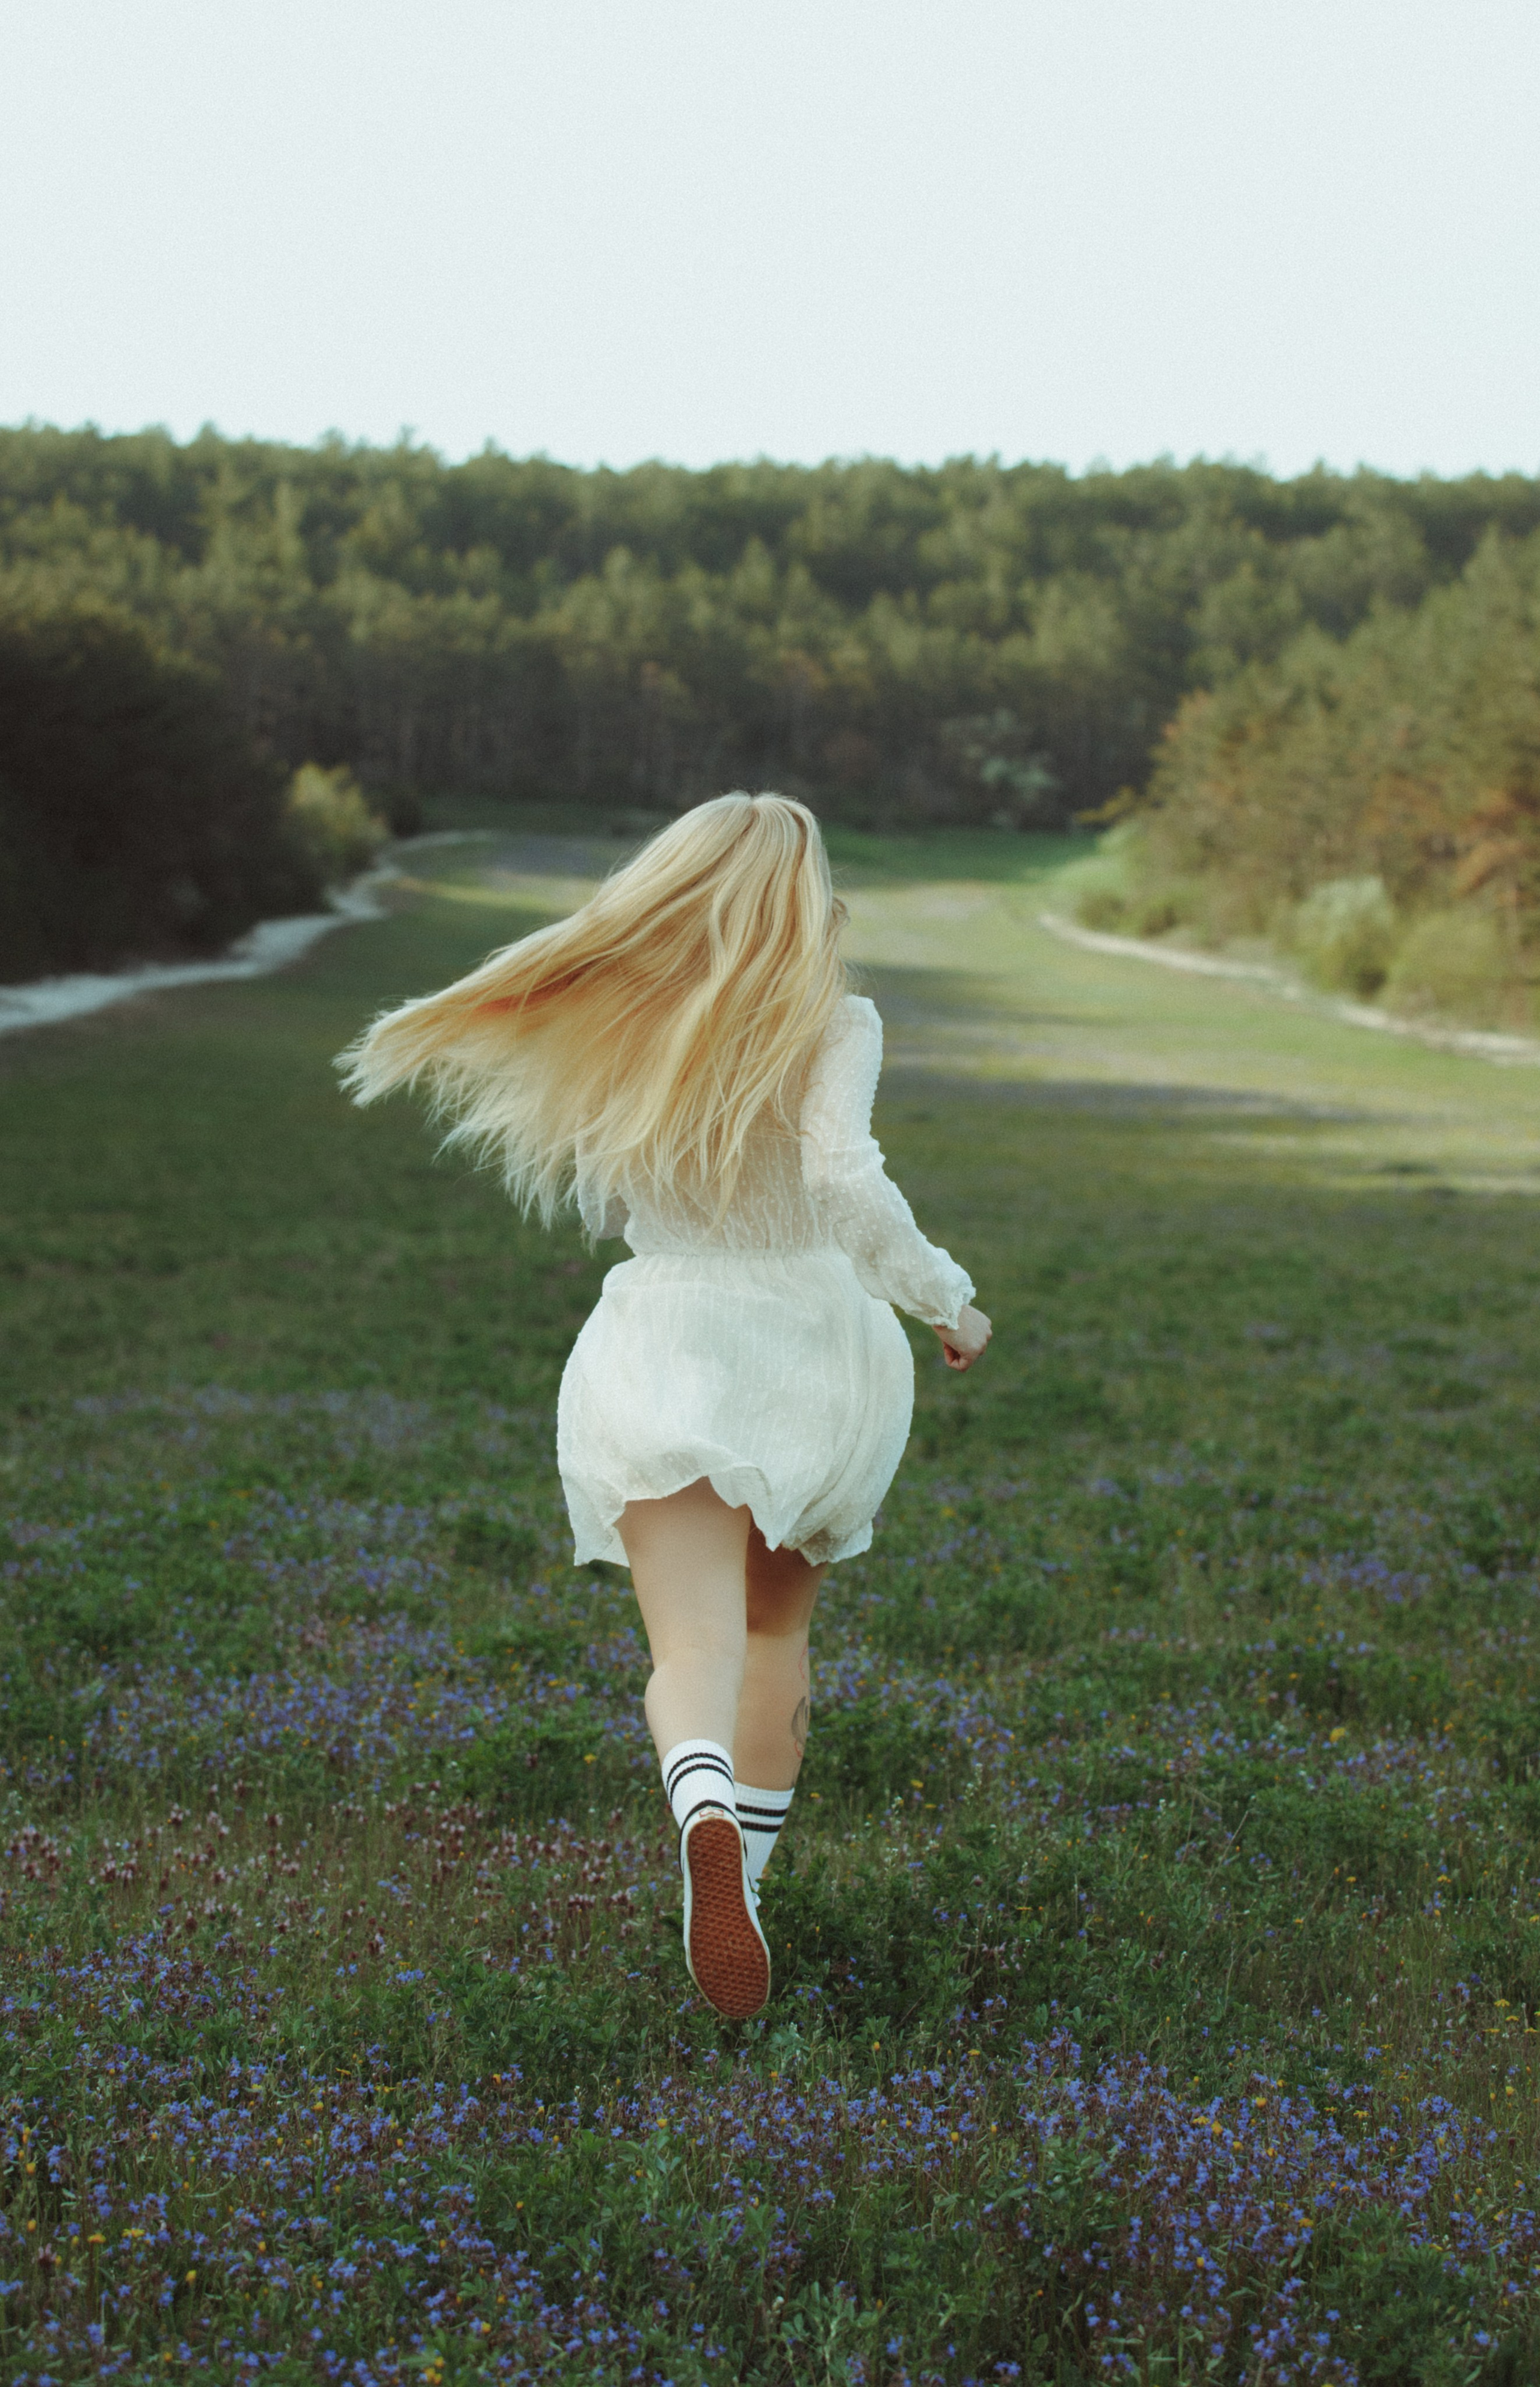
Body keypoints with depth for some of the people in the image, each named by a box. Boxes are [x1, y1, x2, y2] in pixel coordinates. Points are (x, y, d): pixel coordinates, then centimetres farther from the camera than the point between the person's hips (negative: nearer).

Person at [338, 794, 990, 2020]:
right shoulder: (832, 1024, -6)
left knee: (696, 1648, -12)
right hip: (817, 1339, 0)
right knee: (776, 1625, 22)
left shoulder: (616, 1022, 6)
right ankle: (747, 1874, 24)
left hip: (662, 1335, 0)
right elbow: (846, 1182, -20)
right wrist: (946, 1297, -7)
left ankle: (710, 1825, -43)